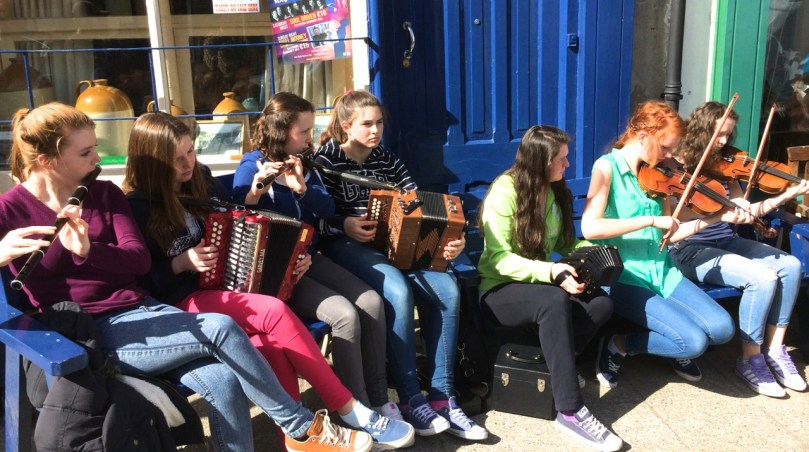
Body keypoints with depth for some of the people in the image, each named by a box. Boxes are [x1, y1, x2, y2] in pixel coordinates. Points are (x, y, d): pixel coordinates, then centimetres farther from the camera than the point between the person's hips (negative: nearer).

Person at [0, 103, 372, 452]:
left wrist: (87, 251, -20)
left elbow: (140, 261, 0)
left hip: (143, 309, 5)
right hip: (92, 333, -5)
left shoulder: (104, 194, 11)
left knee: (223, 381, -25)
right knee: (221, 328, -27)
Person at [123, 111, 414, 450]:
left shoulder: (202, 181, 10)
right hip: (183, 302, -5)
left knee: (270, 344, -28)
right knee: (275, 313, -30)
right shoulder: (136, 207, -6)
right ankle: (351, 412, -22)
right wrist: (181, 263, -22)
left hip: (229, 287, 5)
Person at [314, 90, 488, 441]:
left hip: (394, 241, 5)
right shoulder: (326, 159, 1)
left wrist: (448, 238, -11)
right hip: (346, 246, -5)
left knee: (447, 291, -20)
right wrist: (343, 225, -24)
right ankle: (411, 400, -22)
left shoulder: (386, 160, 15)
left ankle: (442, 397, -14)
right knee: (398, 291, -34)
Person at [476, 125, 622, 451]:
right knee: (556, 302, -37)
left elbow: (564, 242, 14)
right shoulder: (504, 191, -17)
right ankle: (571, 411, -33)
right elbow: (500, 259, -22)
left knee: (601, 303, -21)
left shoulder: (554, 190, 6)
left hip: (539, 282, 7)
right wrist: (551, 271, -33)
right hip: (500, 289, -7)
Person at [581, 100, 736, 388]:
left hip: (662, 273, 7)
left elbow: (668, 234, 11)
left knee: (722, 328, -9)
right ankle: (619, 345, 3)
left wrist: (716, 218, 3)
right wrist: (651, 220, -23)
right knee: (694, 341, -20)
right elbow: (590, 228, -25)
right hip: (625, 277, -7)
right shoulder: (607, 167, -11)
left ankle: (676, 351, 21)